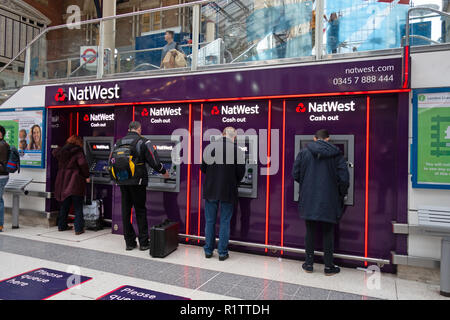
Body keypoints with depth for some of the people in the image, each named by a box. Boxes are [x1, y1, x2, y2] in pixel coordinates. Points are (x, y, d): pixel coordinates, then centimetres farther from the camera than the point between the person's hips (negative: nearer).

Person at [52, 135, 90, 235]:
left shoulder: (61, 151, 8)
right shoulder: (78, 151, -9)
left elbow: (54, 153, 24)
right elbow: (83, 163, -20)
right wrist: (86, 176, -10)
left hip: (63, 181, 6)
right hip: (75, 182, -6)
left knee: (64, 205, 20)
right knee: (78, 207, 0)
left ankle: (62, 225, 29)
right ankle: (79, 229, 0)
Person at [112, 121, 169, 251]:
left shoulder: (118, 143, 10)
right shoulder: (144, 142, -4)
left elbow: (111, 162, 11)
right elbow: (154, 161, -8)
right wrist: (164, 172, 9)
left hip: (123, 182, 4)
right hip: (137, 182, -4)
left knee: (126, 211, 10)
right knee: (140, 211, 5)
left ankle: (129, 242, 16)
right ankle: (143, 243, 9)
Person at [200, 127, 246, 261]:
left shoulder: (210, 147, -2)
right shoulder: (237, 151, -9)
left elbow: (203, 168, 3)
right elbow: (240, 173, -5)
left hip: (210, 190, 2)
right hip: (228, 192, -2)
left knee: (210, 221, 13)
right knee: (225, 222, 9)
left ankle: (208, 250, 23)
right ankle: (222, 252, 16)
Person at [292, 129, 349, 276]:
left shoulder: (304, 152, -1)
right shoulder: (336, 154, -3)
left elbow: (295, 174, -1)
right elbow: (344, 178, -7)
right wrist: (341, 195, 9)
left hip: (309, 200, 1)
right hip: (328, 201, -1)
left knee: (310, 232, 12)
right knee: (328, 233, 11)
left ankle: (309, 263, 21)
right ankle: (329, 266, 19)